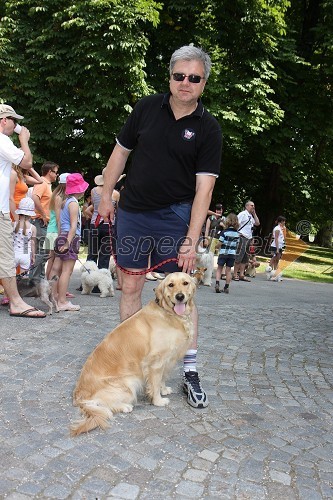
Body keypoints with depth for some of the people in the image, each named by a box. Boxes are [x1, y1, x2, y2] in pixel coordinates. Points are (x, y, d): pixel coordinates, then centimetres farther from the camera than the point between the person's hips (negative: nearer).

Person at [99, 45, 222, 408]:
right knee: (131, 286, 7)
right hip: (133, 212, 3)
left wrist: (191, 241, -18)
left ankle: (190, 372, 8)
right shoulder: (146, 108, 2)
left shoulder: (208, 129, -5)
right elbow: (121, 151, 11)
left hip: (176, 216, -2)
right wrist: (106, 195, 9)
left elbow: (204, 188, -11)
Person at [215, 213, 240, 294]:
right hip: (232, 254, 3)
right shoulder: (237, 234, 2)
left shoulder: (224, 232, -11)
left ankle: (217, 284, -8)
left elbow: (219, 243, -12)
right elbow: (237, 244, 7)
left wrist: (218, 244, 9)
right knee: (228, 270, 8)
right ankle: (226, 287, 10)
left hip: (223, 253, -3)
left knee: (219, 269, 8)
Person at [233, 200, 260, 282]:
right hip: (242, 238, -9)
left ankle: (241, 275, 13)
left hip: (248, 238, 9)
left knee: (245, 258, 9)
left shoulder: (251, 216, 20)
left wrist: (254, 213, 13)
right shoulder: (243, 214, -7)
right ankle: (235, 275, -3)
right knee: (239, 256, -7)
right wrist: (239, 234, -19)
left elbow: (257, 223, 19)